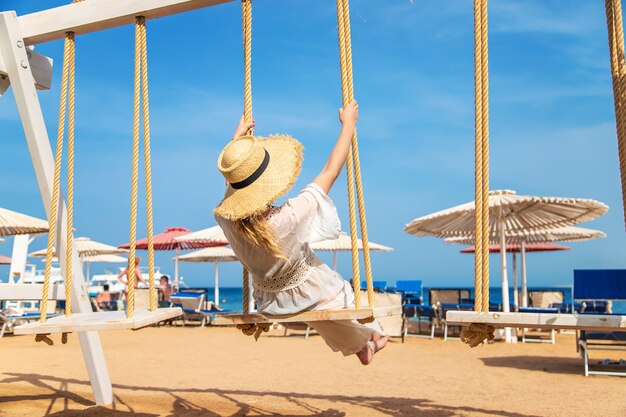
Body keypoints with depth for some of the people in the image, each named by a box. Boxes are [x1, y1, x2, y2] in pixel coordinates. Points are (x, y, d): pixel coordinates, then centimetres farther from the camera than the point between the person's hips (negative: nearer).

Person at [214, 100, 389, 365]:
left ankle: (358, 347, 58)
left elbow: (233, 180, -3)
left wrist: (238, 134, 11)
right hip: (312, 297, -5)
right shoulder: (289, 218, -41)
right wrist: (348, 124, -15)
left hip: (268, 303, 5)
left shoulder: (225, 219, -26)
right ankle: (371, 336, 58)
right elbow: (330, 171, -28)